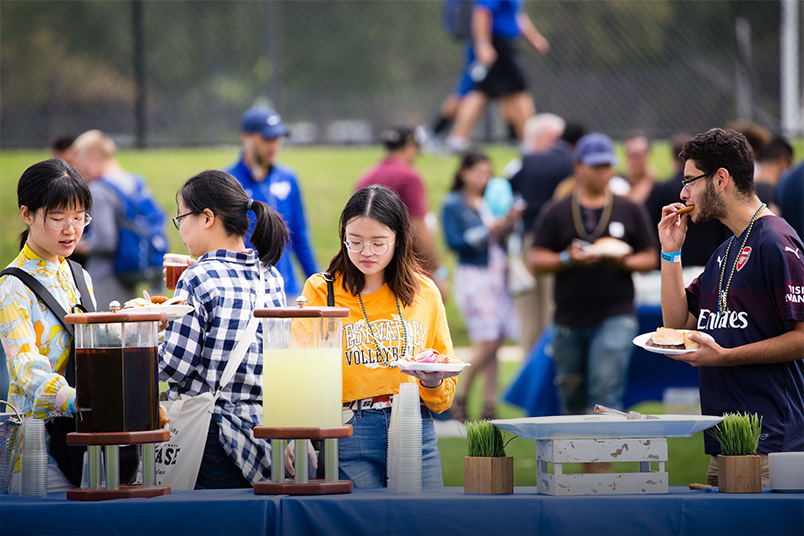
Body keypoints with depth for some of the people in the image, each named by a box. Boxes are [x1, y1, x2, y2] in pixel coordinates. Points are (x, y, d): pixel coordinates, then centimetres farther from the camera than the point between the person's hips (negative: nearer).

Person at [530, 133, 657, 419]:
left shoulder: (630, 211, 9)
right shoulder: (555, 212, 7)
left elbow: (650, 259, 10)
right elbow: (537, 259, 3)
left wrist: (624, 262, -11)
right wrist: (567, 259, -16)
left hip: (615, 317, -2)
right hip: (569, 318, 2)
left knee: (605, 390, -15)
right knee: (572, 396, 11)